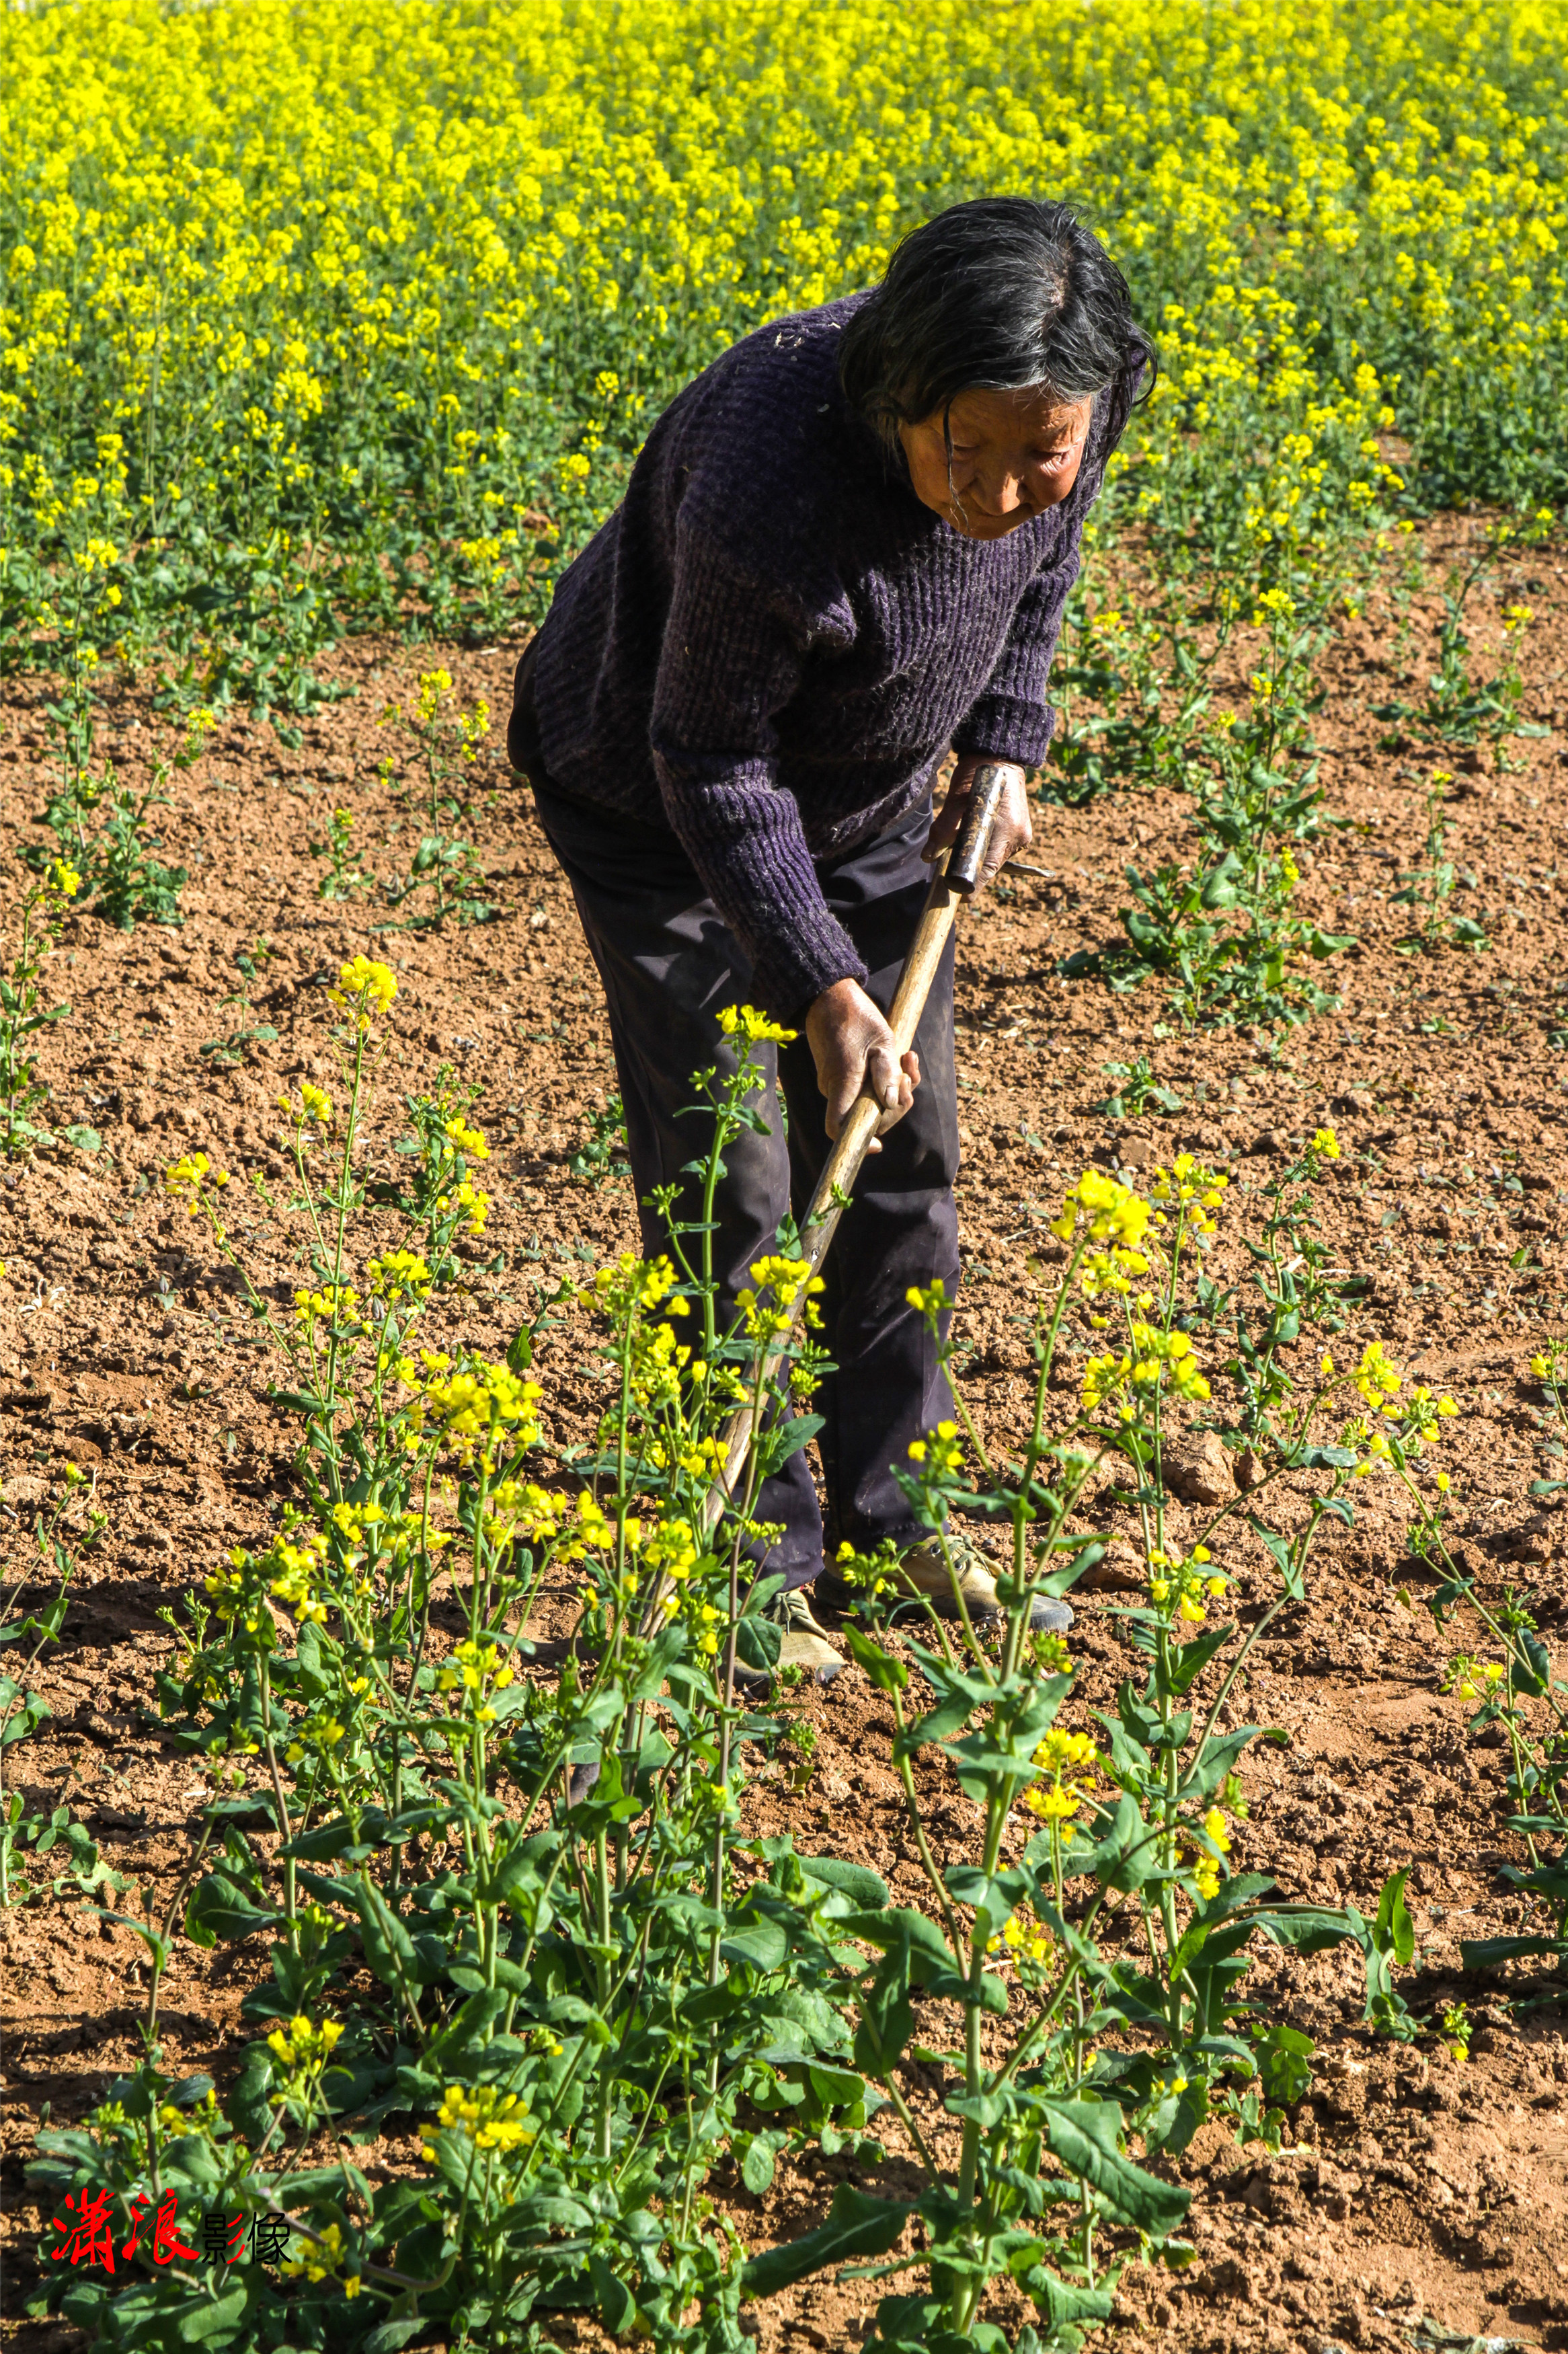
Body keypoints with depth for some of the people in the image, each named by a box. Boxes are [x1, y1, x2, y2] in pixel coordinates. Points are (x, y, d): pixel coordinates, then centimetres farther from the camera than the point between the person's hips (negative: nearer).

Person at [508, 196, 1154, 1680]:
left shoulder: (1052, 417, -24)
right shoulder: (770, 495, -42)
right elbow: (713, 765, -27)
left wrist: (1003, 741, -4)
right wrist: (820, 980, -29)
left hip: (864, 793, 6)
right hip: (654, 800, -6)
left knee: (903, 1147, 11)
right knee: (727, 1180, -5)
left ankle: (884, 1497, 27)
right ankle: (749, 1562, 10)